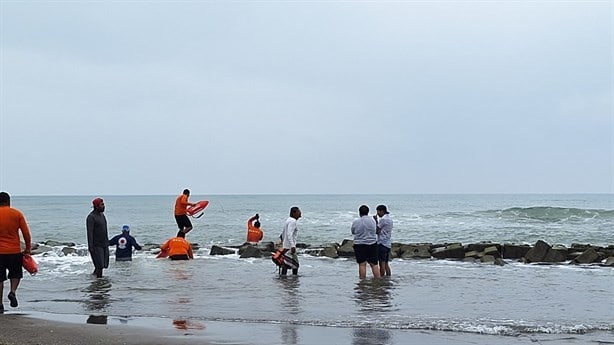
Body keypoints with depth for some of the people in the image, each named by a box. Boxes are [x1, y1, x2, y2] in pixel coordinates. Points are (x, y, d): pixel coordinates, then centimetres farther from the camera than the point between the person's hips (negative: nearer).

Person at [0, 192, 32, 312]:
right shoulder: (17, 214, -1)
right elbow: (26, 233, -2)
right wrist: (28, 249, 8)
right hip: (14, 251, 0)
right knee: (16, 274, 19)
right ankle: (13, 292, -7)